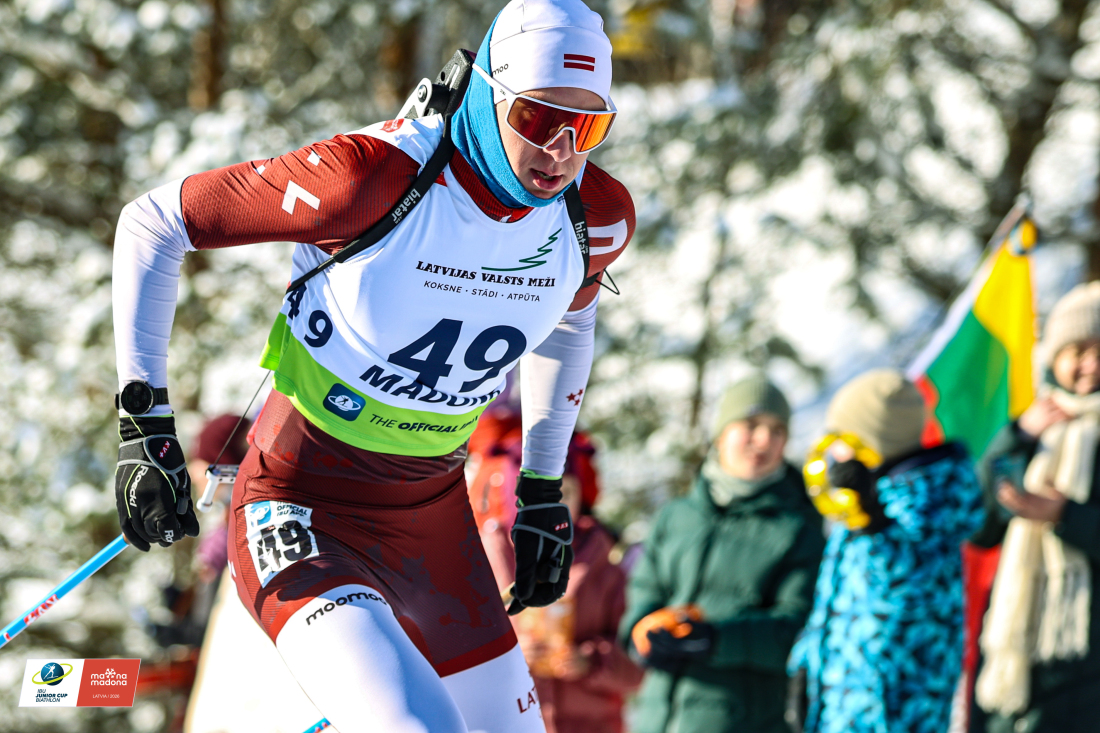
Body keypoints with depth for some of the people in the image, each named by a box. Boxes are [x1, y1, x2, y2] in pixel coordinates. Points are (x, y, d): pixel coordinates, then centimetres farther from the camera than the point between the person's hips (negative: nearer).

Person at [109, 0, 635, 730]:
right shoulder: (376, 176, -24)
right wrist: (144, 421, -15)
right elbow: (153, 223, -13)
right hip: (304, 509, -7)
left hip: (432, 517, 7)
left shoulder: (599, 216, -6)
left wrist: (544, 491, 18)